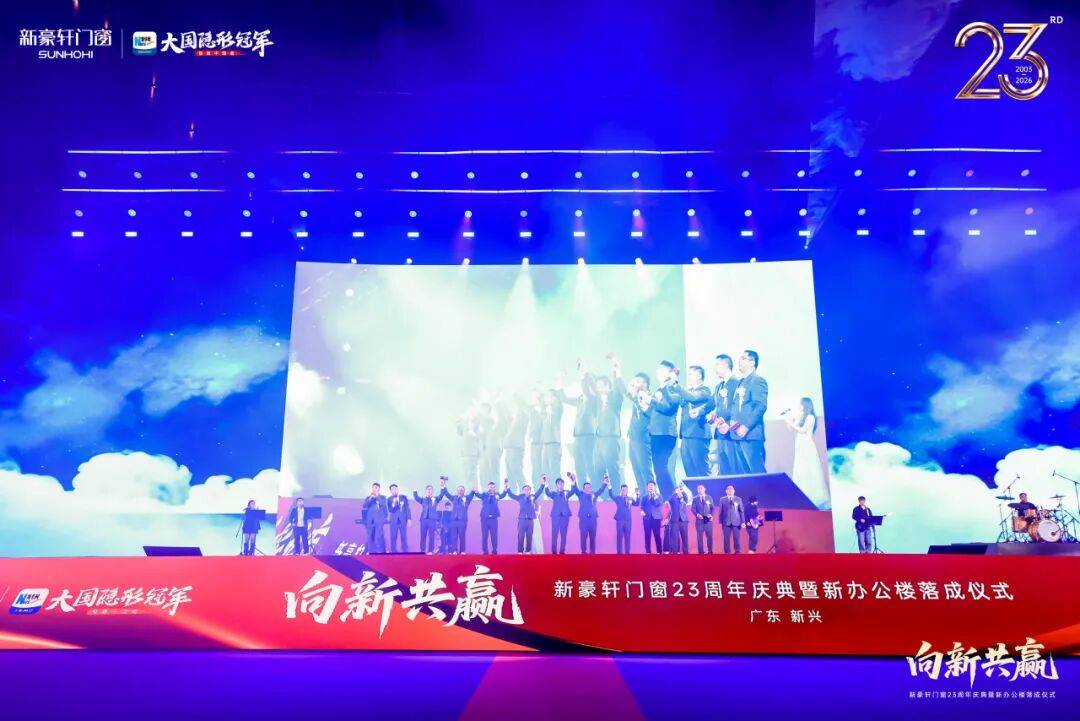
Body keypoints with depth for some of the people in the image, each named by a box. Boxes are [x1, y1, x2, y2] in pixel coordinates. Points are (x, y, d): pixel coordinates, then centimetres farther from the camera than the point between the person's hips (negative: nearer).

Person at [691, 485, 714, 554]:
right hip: (699, 520, -1)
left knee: (709, 536, -2)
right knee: (700, 536, -1)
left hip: (708, 520, 1)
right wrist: (697, 514, -17)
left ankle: (710, 551, 7)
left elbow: (712, 508, 8)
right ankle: (701, 551, 5)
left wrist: (711, 515, -10)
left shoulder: (709, 497, 10)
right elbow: (693, 508, 1)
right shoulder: (695, 498, 7)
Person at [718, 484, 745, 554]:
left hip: (736, 522, 0)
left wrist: (743, 522, 0)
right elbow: (720, 511, 6)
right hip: (726, 522, 0)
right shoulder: (722, 500, 7)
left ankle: (738, 552, 6)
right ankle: (727, 552, 8)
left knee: (737, 538, -2)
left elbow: (742, 511, 6)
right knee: (726, 538, 0)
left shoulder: (738, 499, 7)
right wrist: (721, 522, 1)